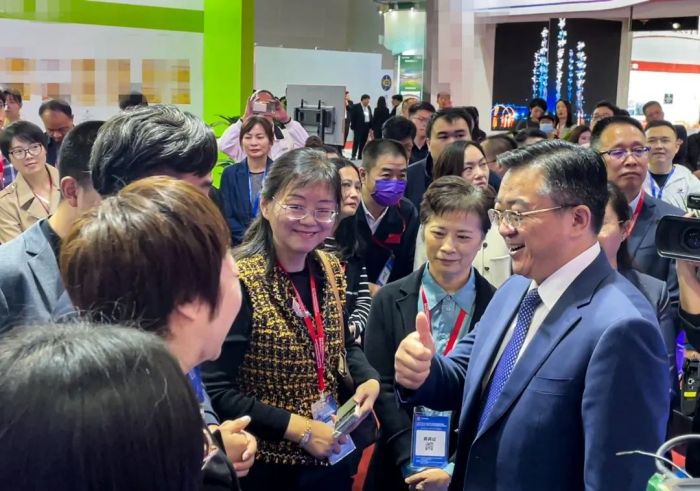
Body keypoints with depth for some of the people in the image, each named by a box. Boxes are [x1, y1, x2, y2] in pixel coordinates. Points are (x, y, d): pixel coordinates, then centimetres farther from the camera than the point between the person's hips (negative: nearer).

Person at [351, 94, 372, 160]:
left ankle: (360, 156, 12)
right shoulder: (356, 107, -6)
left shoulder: (369, 107, 13)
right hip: (358, 127, -6)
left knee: (363, 142, 6)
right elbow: (352, 118, -8)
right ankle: (353, 156, -3)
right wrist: (353, 127, -11)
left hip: (366, 127, 6)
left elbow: (370, 117, 13)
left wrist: (370, 127, 6)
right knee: (356, 141, -6)